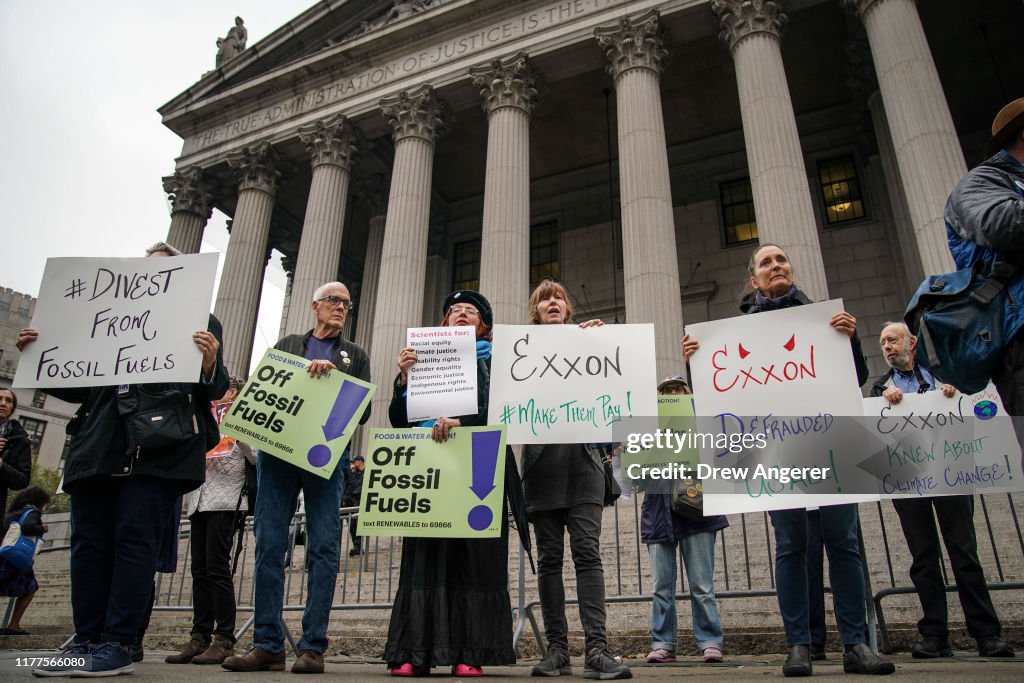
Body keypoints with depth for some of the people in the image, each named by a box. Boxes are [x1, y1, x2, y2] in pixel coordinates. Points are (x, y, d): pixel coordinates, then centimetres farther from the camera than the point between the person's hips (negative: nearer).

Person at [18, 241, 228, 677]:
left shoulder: (200, 324, 9)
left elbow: (213, 390, 0)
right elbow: (80, 386, 22)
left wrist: (210, 366, -22)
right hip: (98, 446, 5)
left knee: (135, 538, -7)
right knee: (89, 540, 3)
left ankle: (117, 645, -3)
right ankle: (86, 640, 9)